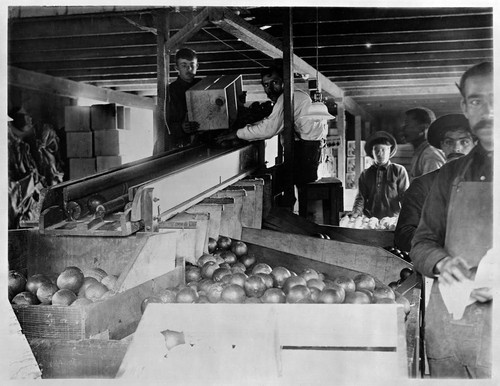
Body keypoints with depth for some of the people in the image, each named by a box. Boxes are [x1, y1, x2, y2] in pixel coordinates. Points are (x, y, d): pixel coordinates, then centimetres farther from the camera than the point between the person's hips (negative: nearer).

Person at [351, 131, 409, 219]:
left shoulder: (399, 171, 8)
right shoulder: (365, 174, 14)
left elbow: (405, 196, 5)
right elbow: (361, 197, 11)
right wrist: (356, 213, -8)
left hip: (393, 219, -2)